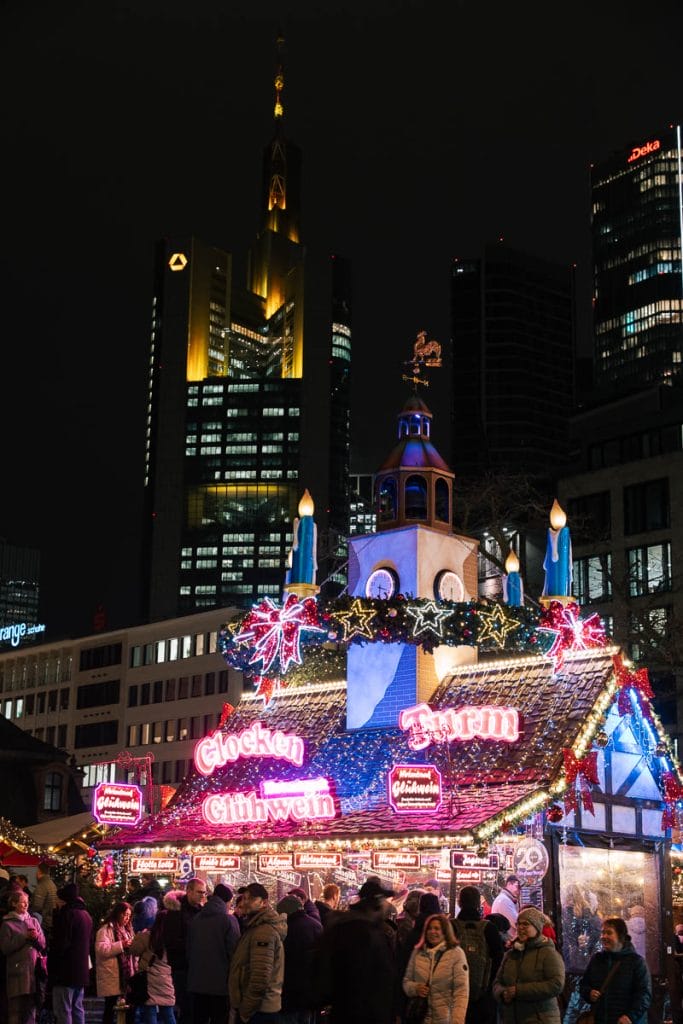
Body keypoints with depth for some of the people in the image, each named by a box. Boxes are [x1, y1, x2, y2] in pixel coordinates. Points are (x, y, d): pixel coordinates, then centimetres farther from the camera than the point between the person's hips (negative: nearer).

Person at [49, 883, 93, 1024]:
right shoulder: (86, 914, 15)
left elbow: (61, 943, -16)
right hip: (81, 970, 9)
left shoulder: (66, 914, -12)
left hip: (66, 970, -9)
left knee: (63, 1011, -7)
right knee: (77, 1009, 13)